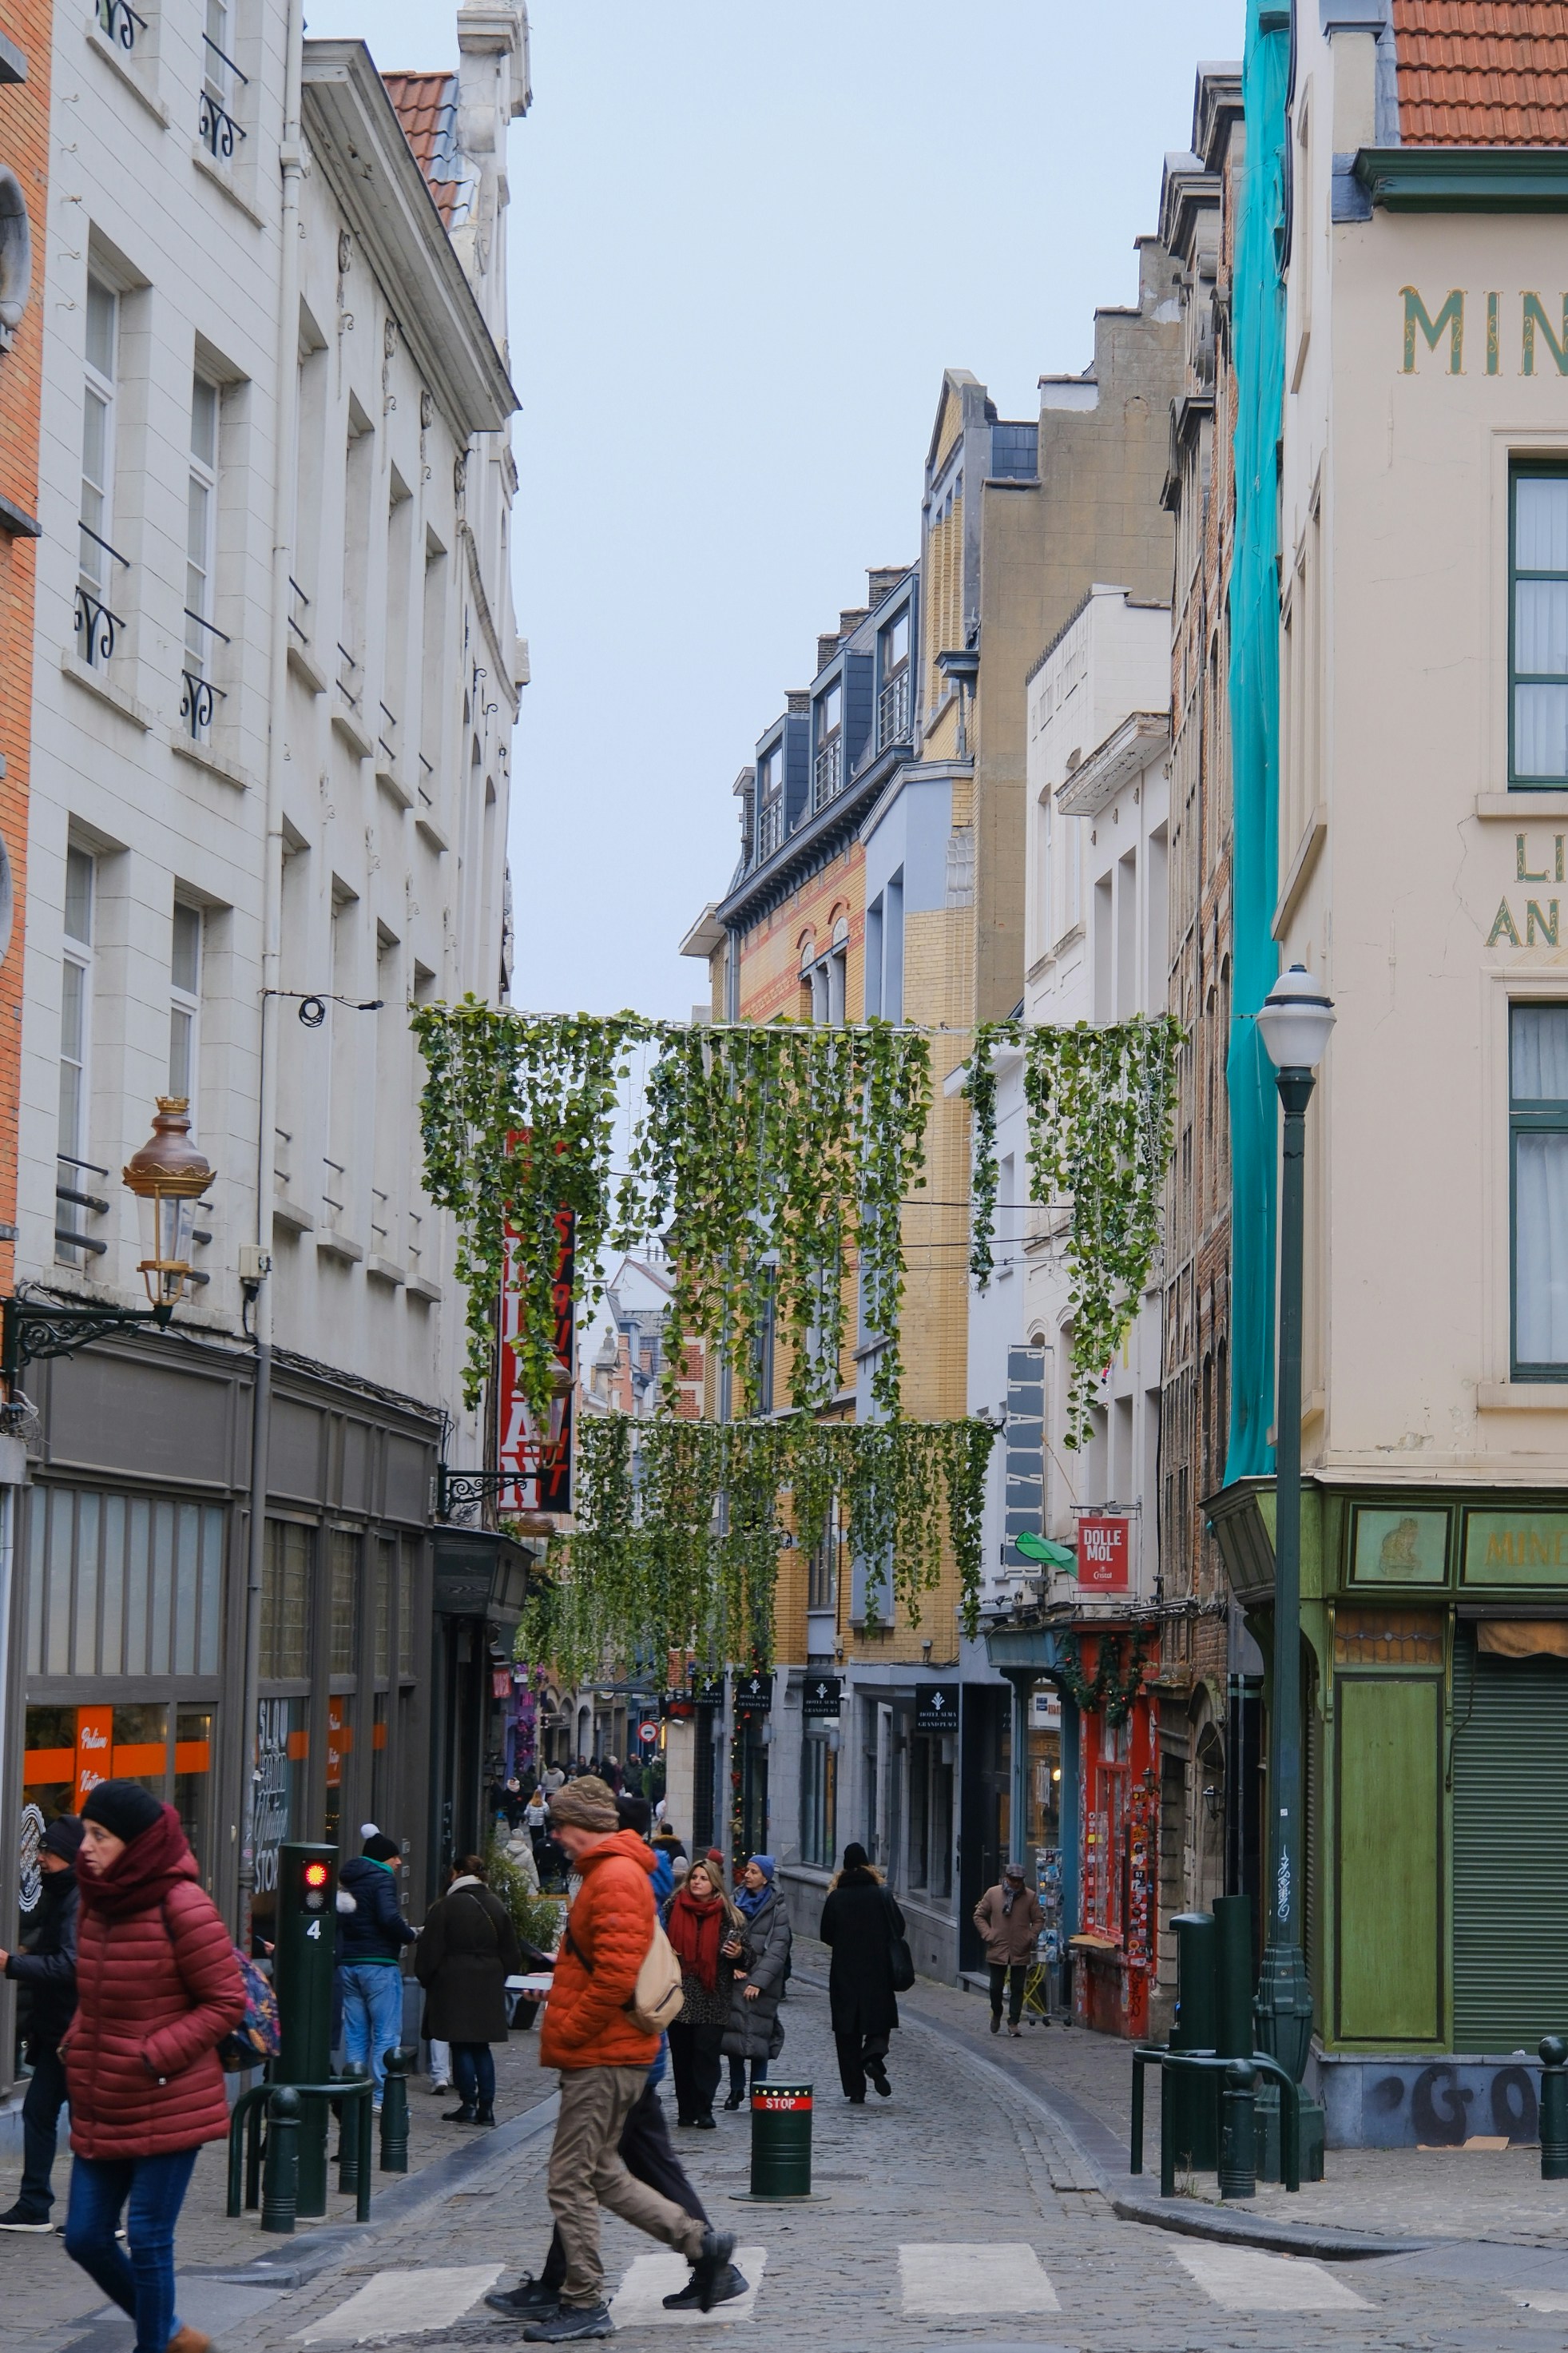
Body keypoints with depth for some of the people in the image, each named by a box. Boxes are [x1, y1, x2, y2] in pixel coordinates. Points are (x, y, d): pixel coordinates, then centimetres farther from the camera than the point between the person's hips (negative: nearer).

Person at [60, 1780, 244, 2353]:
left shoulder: (182, 1907, -17)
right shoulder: (95, 1903, 6)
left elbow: (226, 2003, -12)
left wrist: (153, 2056, -18)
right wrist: (77, 2043, 3)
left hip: (166, 2107, -8)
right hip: (101, 2111, 8)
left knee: (147, 2242, -3)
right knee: (85, 2237, 9)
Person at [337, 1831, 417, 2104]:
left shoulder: (348, 1879, 16)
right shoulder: (382, 1878, -9)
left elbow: (338, 1921, 18)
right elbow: (389, 1917, -23)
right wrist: (411, 1936, -7)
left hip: (348, 1964, 8)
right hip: (378, 1964, -8)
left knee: (354, 2033, 11)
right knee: (386, 2033, -4)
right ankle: (383, 2097, -8)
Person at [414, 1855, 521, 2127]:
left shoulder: (445, 1907, -9)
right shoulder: (497, 1907, 7)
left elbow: (430, 1951, -7)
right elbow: (512, 1954, 13)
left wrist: (425, 1979, 7)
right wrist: (498, 1979, 22)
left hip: (454, 1986, -5)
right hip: (488, 1988, 5)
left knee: (461, 2046, 0)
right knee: (481, 2047, 10)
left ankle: (469, 2105, -1)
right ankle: (486, 2107, 8)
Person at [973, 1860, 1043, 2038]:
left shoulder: (1030, 1896, 1)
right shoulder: (993, 1893, 1)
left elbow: (1038, 1920, 8)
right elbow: (979, 1916, 8)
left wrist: (1031, 1937, -6)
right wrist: (988, 1935, -4)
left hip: (1021, 1951, 0)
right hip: (997, 1950, 0)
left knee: (1017, 1989, 3)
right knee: (996, 1987, 6)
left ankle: (1013, 2022, 10)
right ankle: (996, 2014, 31)